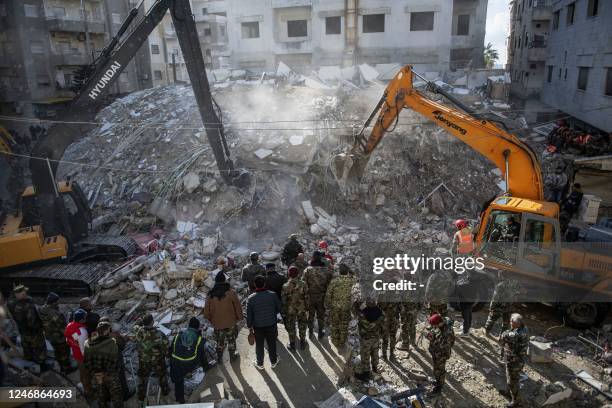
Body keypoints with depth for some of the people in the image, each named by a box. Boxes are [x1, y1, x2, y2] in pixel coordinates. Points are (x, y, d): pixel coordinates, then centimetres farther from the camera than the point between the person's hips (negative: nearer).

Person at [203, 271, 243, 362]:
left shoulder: (211, 295, -10)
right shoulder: (231, 292, -18)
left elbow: (206, 311, -4)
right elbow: (238, 307, -11)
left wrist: (211, 320, 14)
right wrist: (239, 317, 5)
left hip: (217, 324, 2)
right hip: (230, 323, -2)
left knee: (219, 341, 23)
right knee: (231, 340, 21)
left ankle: (219, 358, 36)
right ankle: (232, 356, 35)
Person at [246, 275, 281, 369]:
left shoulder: (251, 298, -16)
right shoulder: (273, 295, -14)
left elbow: (249, 315, -9)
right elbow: (279, 309, -3)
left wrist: (249, 326, 4)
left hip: (258, 326, -1)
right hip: (271, 325, 1)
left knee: (259, 345, 18)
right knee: (272, 344, 19)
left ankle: (260, 363, 35)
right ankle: (273, 361, 37)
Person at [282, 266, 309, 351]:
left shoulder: (285, 286, -18)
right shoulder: (303, 284, -15)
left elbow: (284, 301, -11)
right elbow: (306, 298, -8)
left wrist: (283, 313, 1)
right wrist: (307, 308, 6)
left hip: (290, 311, -1)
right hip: (301, 310, 1)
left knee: (291, 328, 16)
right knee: (302, 327, 20)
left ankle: (292, 345, 27)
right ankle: (302, 343, 34)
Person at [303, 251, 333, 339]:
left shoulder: (307, 270, -14)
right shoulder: (326, 270, -12)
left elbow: (304, 283, -11)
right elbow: (329, 284, -6)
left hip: (310, 296, 0)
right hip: (322, 297, 0)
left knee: (310, 314, 18)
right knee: (321, 315, 16)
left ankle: (310, 331, 32)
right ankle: (320, 332, 27)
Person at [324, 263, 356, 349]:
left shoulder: (334, 281, -17)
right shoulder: (352, 281, -13)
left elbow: (328, 294, -11)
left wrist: (327, 305, 3)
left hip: (335, 306, -1)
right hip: (347, 307, 1)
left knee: (334, 324, 18)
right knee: (344, 325, 17)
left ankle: (335, 342, 28)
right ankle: (342, 342, 28)